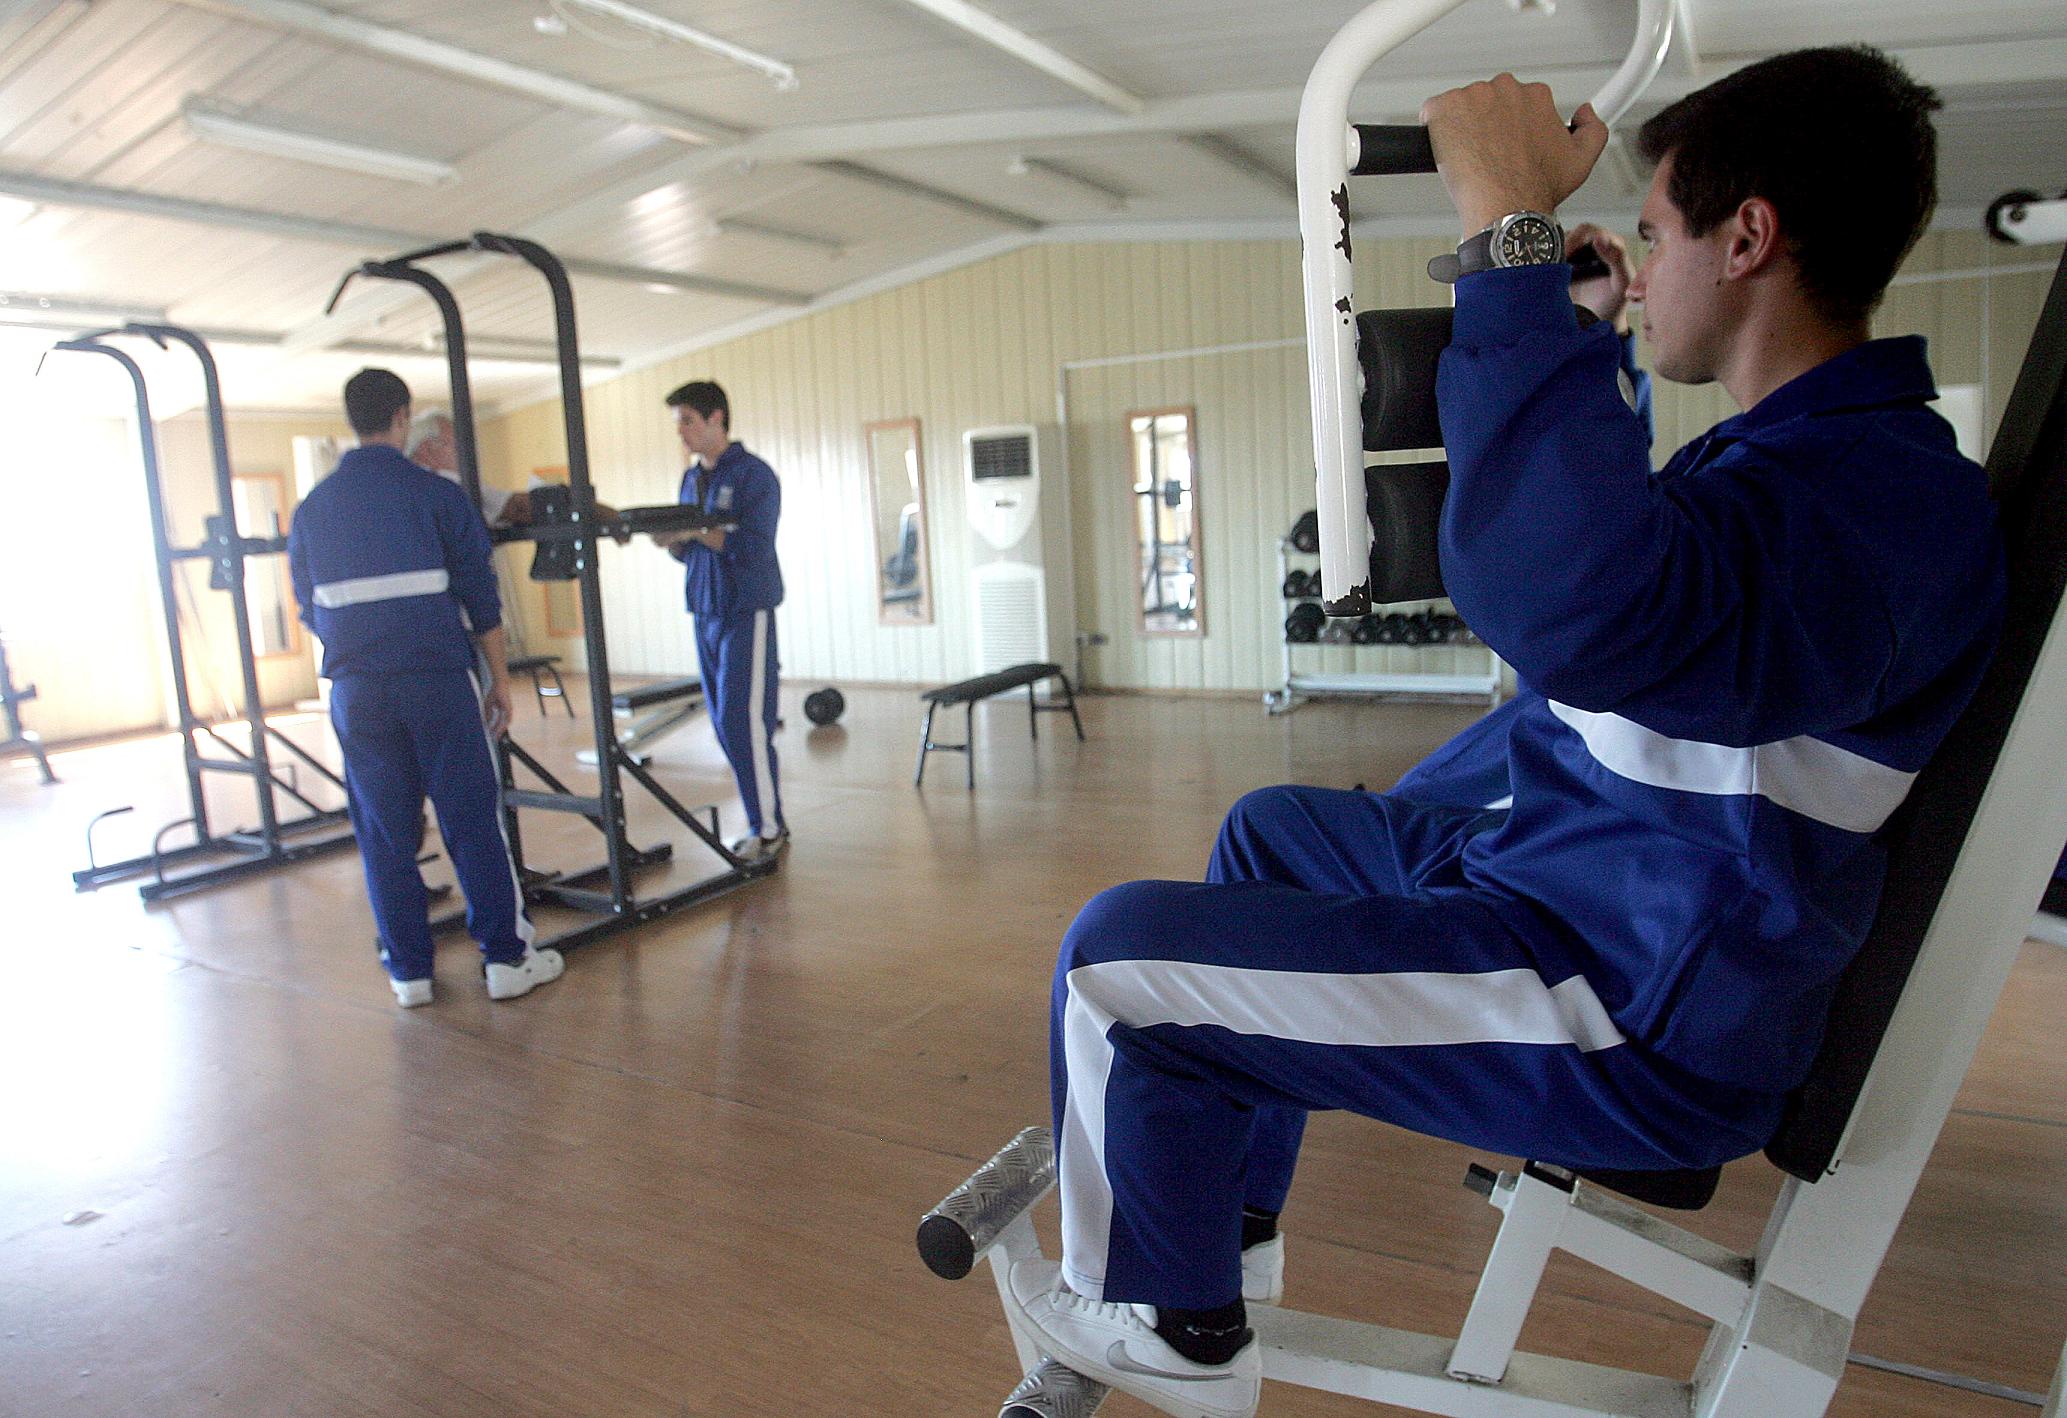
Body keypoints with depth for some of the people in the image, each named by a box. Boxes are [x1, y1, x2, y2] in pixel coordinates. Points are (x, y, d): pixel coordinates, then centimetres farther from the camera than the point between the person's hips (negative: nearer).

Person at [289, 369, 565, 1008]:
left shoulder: (312, 508, 8)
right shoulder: (436, 494, -3)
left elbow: (310, 609, 14)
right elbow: (479, 595, -4)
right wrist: (500, 679, 3)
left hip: (356, 690, 3)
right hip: (437, 681, -3)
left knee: (385, 833, 10)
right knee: (472, 820, 2)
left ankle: (408, 971, 15)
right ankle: (507, 958, 6)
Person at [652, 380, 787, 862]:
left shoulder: (753, 474, -8)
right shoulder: (691, 479, 15)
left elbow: (754, 547, -17)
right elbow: (688, 552, 17)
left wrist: (695, 531, -24)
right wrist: (670, 538, -5)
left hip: (747, 611, -8)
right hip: (705, 611, 8)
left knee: (743, 722, -10)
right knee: (725, 725, 7)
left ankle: (767, 829, -1)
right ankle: (768, 820, 16)